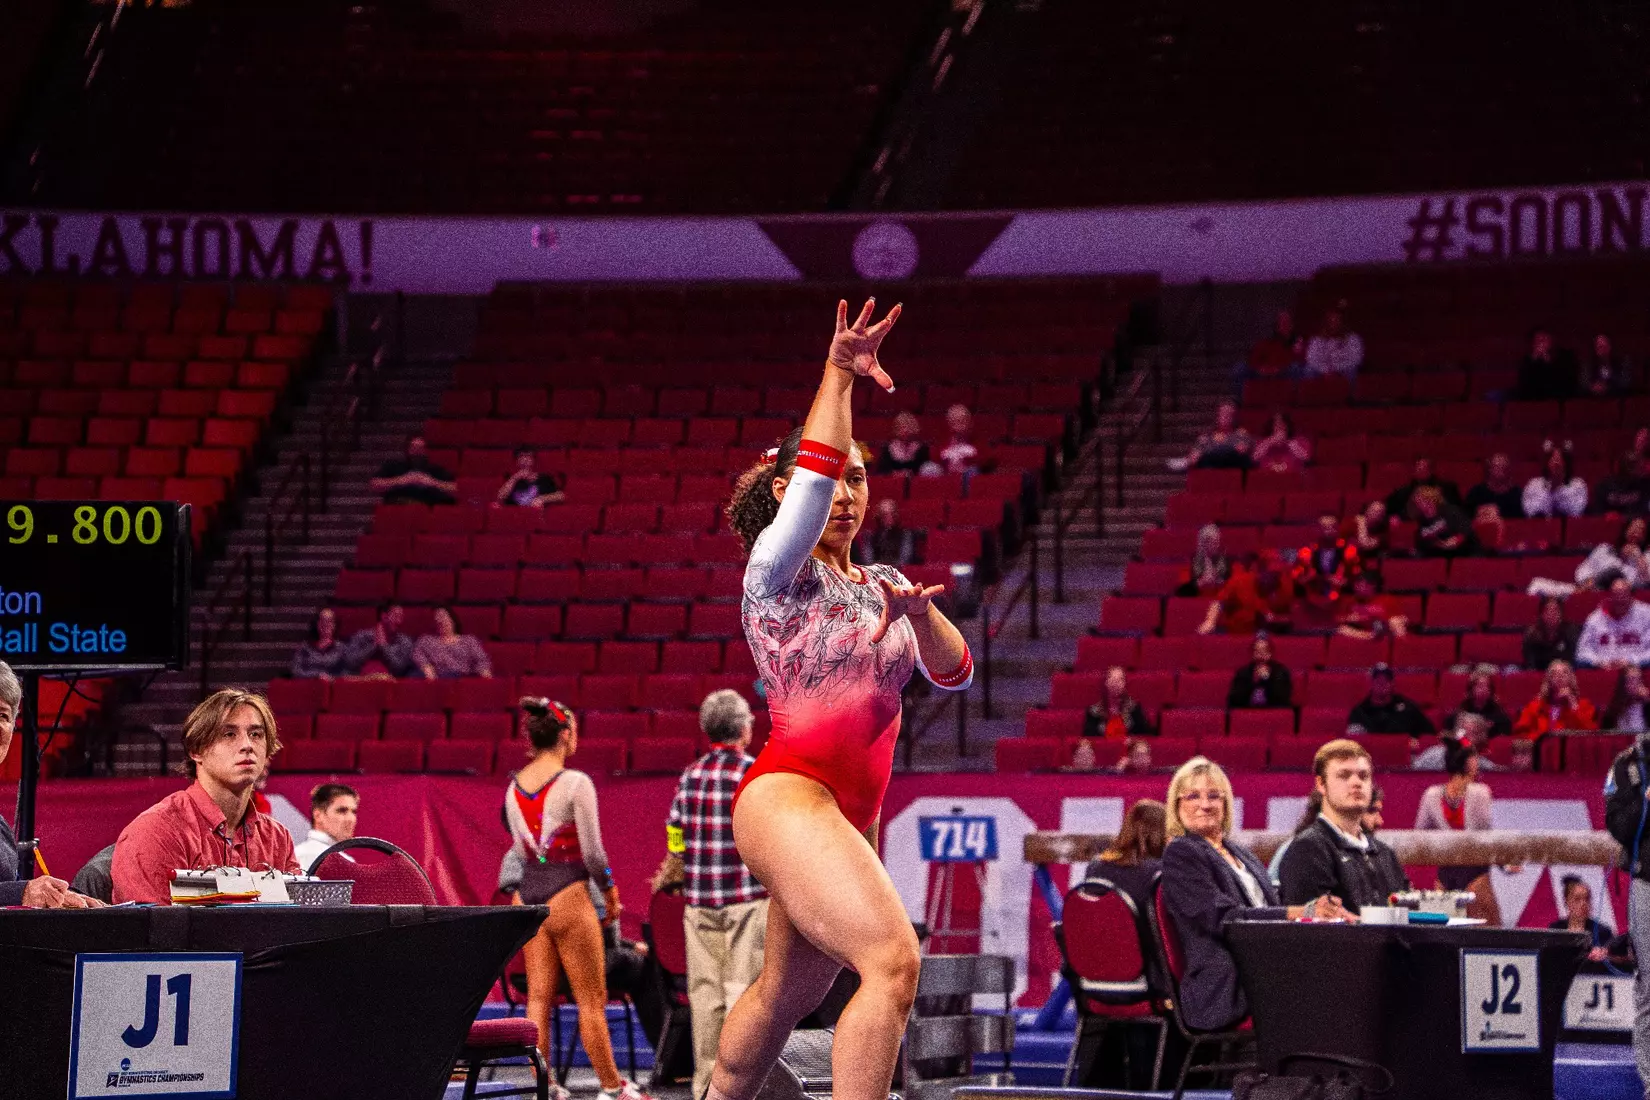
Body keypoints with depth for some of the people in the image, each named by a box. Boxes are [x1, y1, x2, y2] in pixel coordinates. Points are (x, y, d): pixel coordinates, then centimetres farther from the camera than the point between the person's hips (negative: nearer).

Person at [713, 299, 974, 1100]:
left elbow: (953, 674, 10)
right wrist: (838, 375, -21)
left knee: (786, 995, 18)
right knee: (893, 961, -26)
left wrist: (920, 614, -9)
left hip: (851, 816, 8)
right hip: (787, 797, -8)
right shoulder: (776, 570, -1)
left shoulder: (882, 584, 19)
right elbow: (811, 483, -19)